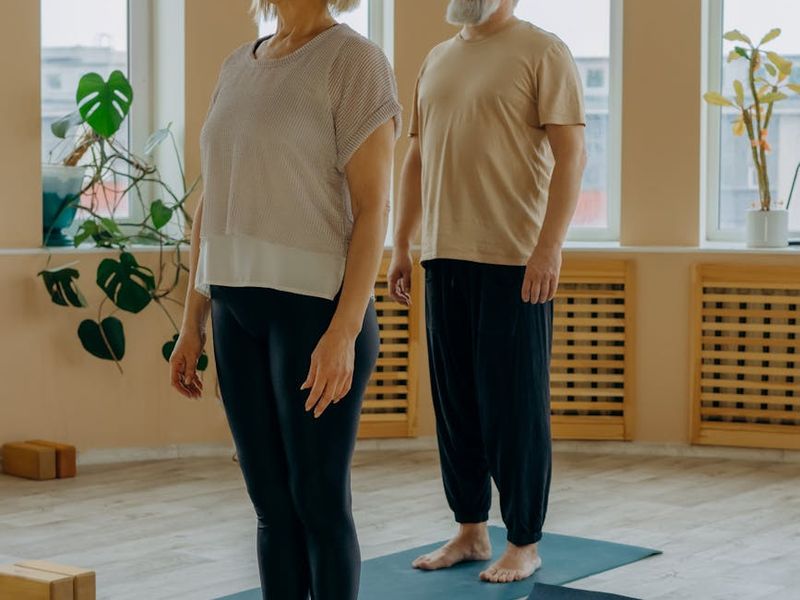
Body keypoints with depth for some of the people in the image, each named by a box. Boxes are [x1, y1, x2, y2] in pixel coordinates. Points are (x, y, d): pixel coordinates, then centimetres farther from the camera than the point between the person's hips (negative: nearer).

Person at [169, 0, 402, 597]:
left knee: (320, 501, 0)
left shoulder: (354, 60, -7)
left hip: (314, 307, -6)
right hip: (237, 308, 6)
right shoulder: (237, 66, 13)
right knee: (272, 503, 9)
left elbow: (373, 207, -12)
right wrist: (193, 324, 14)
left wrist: (345, 331, -20)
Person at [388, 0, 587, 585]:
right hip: (444, 258, 6)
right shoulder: (436, 60, 17)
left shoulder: (543, 53, -3)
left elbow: (571, 154, -10)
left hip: (515, 262, -6)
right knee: (454, 403, 10)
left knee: (516, 406, -1)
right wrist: (401, 247, 15)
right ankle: (471, 531, 22)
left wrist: (550, 246, -18)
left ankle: (525, 544, 10)